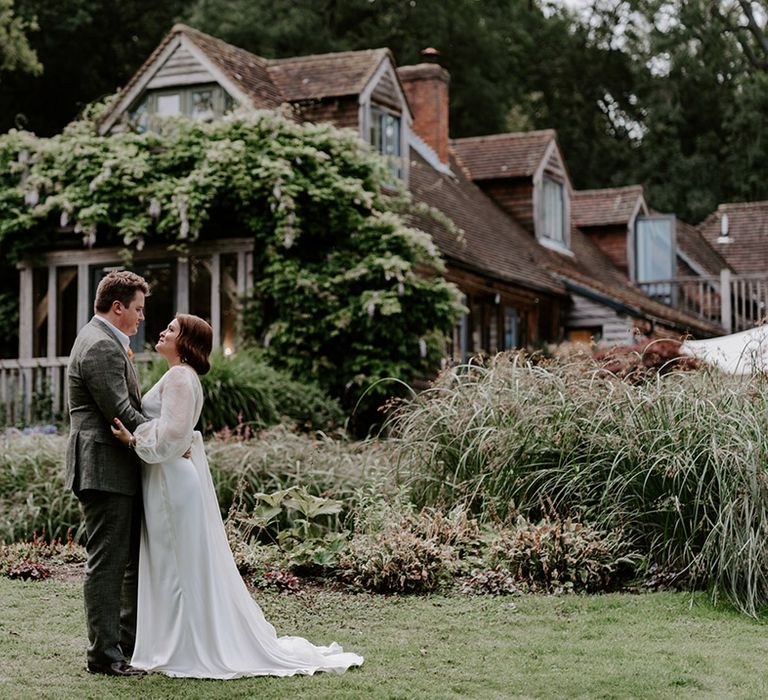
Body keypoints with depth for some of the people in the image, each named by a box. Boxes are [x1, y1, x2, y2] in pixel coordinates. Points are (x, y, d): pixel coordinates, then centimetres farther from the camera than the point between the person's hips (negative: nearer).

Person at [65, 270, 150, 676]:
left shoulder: (102, 341, 18)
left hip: (118, 471, 11)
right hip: (105, 469, -11)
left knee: (138, 558, 15)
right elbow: (120, 412, -21)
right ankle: (104, 655, 1)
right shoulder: (101, 347, -16)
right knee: (107, 563, -5)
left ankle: (129, 642, 23)